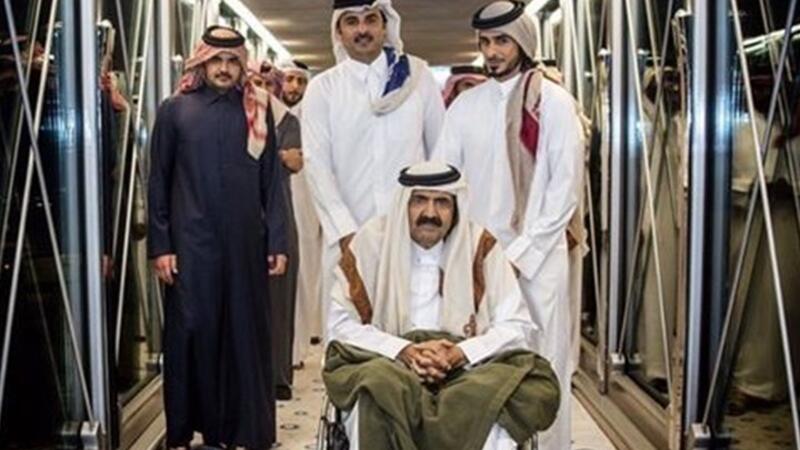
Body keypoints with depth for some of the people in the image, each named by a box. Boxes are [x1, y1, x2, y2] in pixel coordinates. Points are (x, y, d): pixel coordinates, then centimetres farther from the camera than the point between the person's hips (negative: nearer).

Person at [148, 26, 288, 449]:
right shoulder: (175, 110, 4)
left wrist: (277, 241, 3)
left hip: (244, 242, 1)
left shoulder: (258, 110, 7)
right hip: (190, 242, -1)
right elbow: (158, 182, 4)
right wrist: (159, 245, -1)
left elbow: (271, 181, 7)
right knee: (191, 332, 2)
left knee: (245, 332, 5)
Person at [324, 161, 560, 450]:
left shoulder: (480, 245, 3)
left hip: (468, 368, 1)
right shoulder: (372, 240, 2)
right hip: (387, 363, 0)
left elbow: (516, 326, 1)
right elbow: (340, 324, 0)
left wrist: (459, 353, -16)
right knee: (376, 388, -35)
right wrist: (404, 351, -15)